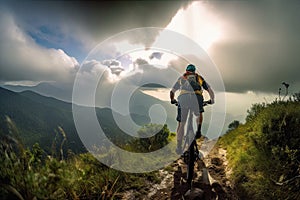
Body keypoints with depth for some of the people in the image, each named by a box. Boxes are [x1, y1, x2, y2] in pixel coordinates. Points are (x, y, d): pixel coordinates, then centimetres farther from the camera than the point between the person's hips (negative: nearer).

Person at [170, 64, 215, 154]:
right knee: (199, 115, 33)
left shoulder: (181, 78, 31)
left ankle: (179, 147, 9)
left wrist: (172, 100, 52)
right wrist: (212, 100, 47)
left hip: (183, 98, 0)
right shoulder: (199, 77, 30)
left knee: (181, 124, 11)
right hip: (196, 97, 0)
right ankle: (198, 129, 10)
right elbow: (210, 91, 30)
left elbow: (172, 92, 33)